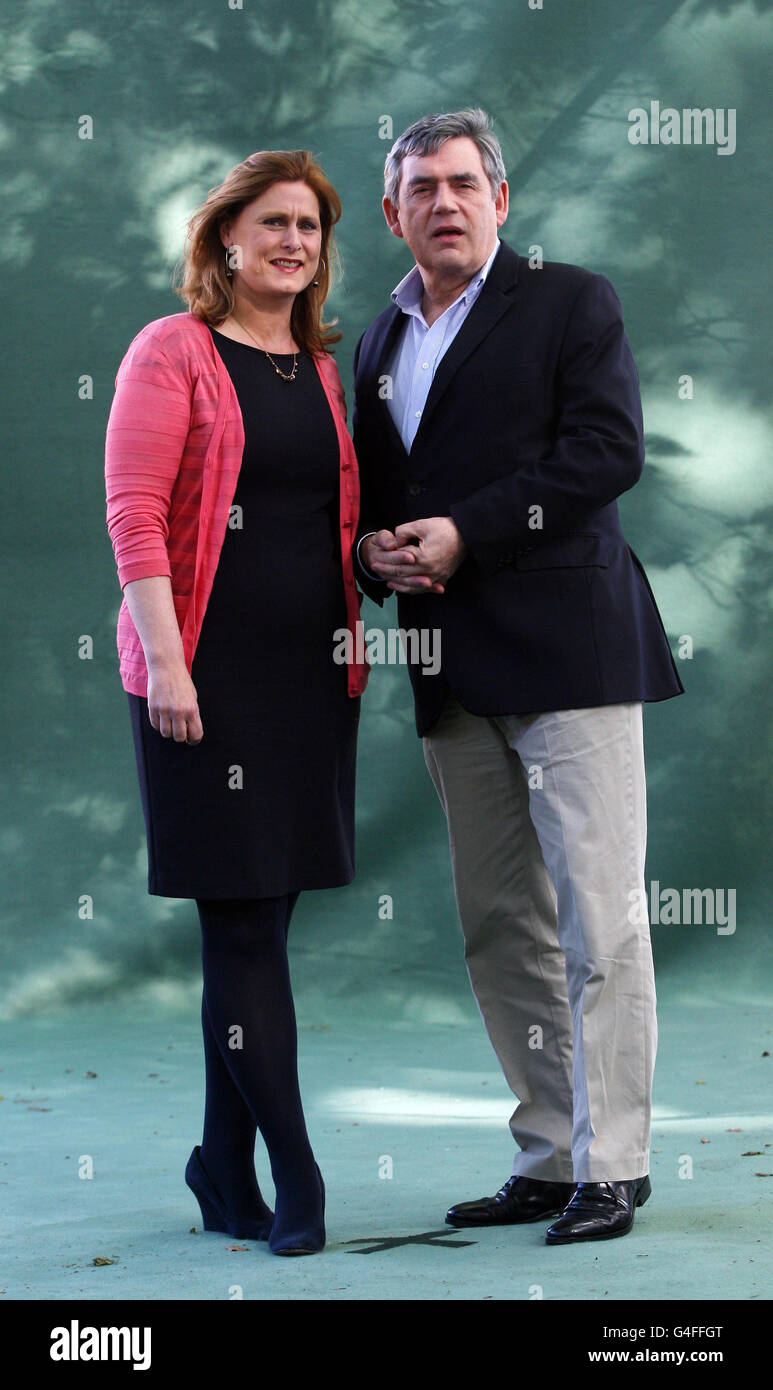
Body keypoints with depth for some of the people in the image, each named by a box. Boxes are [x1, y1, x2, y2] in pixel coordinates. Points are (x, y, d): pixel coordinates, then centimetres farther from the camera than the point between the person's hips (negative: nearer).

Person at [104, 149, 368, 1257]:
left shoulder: (325, 367, 15)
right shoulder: (173, 351, -3)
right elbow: (134, 512, -10)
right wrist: (164, 660, -17)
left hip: (313, 672, 6)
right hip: (210, 672, -6)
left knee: (252, 926, 9)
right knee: (244, 928, -5)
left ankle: (227, 1175, 18)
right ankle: (295, 1181, 0)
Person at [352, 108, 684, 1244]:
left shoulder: (571, 301, 1)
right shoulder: (381, 341, 19)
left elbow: (609, 449, -10)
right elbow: (374, 491, 23)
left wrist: (467, 534, -14)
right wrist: (376, 551, 0)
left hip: (567, 645, -6)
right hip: (453, 671, 7)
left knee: (599, 921, -7)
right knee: (500, 930, 8)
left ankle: (610, 1166, -2)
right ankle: (546, 1160, 16)